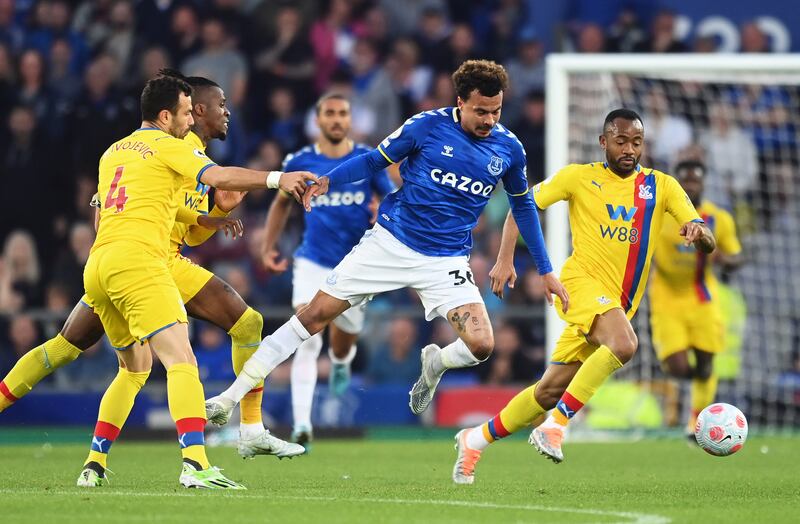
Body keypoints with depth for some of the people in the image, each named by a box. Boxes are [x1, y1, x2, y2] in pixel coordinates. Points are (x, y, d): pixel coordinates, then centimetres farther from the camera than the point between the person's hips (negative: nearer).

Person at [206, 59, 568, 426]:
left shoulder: (509, 148, -1)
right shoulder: (427, 126, -8)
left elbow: (523, 206, 15)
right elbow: (374, 161, 3)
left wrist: (546, 271, 15)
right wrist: (328, 180, -15)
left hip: (447, 260, 1)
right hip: (390, 243, -1)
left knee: (480, 344, -20)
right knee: (316, 314, -5)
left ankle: (434, 364, 18)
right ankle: (230, 398, 2)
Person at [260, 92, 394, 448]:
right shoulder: (300, 162, -1)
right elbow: (283, 202, 17)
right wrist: (268, 246, 13)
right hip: (313, 262, -1)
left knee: (343, 345, 13)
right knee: (307, 341, -20)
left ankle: (339, 365, 53)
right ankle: (302, 425, -26)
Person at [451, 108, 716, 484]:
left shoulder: (661, 186, 8)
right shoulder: (580, 177, 3)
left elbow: (708, 244, 1)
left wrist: (698, 232, -24)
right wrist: (505, 260, -5)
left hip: (619, 303, 4)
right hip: (583, 281, -4)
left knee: (551, 390, 5)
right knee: (624, 344, -33)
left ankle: (476, 439, 22)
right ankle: (555, 426, -26)